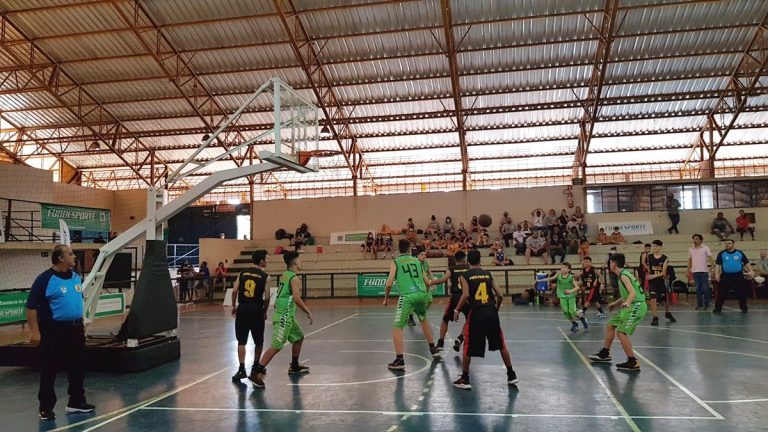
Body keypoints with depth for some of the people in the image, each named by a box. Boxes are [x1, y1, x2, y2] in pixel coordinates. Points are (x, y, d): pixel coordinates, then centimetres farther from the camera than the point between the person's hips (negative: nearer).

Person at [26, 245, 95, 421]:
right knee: (49, 370, 3)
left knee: (77, 367, 13)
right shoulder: (45, 279, -13)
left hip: (75, 328, 7)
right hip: (53, 330, -7)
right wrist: (34, 331, -16)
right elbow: (31, 306, -13)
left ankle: (76, 402, 26)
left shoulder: (76, 277, 8)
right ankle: (46, 407, 16)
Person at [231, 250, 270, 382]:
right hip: (256, 310, -2)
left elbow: (234, 291, 0)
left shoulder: (243, 273, 5)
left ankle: (242, 369, -3)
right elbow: (267, 297, -7)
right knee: (259, 341, 15)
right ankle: (256, 366, 27)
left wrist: (234, 306, 13)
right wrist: (265, 311, 8)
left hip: (242, 308, 2)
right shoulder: (265, 276, -4)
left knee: (241, 341, 6)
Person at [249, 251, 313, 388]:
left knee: (299, 337, 22)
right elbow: (297, 298, -22)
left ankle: (294, 366, 33)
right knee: (277, 346, -13)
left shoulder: (284, 275, 13)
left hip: (286, 315, 10)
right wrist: (308, 312, -14)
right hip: (284, 316, -10)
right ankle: (256, 372, -15)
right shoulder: (295, 278, -14)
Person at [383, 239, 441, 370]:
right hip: (422, 294, 5)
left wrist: (386, 298, 13)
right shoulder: (416, 261, 17)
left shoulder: (396, 262, 7)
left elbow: (389, 283, -3)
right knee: (424, 320, 31)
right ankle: (433, 349, 40)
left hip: (407, 296, -5)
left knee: (397, 327, 2)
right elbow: (427, 282, 20)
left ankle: (399, 360, -8)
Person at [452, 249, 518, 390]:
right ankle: (511, 375, 23)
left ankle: (464, 379, 13)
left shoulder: (465, 276, 2)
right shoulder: (488, 274, 11)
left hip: (476, 312, -3)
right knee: (501, 345, 18)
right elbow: (500, 295, 7)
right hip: (491, 311, 3)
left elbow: (465, 295, -13)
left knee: (468, 347, 10)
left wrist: (457, 310, -1)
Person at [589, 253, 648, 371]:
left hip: (637, 306, -11)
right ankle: (605, 354, 29)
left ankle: (633, 362, -10)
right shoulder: (623, 274, 14)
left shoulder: (623, 275, -15)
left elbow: (633, 292, -29)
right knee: (610, 325, 17)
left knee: (621, 332, -16)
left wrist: (627, 303, -46)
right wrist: (615, 304, 34)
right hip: (630, 305, 11)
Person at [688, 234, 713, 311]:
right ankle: (699, 304, 12)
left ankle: (706, 304, 7)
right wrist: (688, 270, 14)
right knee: (698, 289, 6)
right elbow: (689, 260, 18)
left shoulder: (705, 248, 0)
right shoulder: (691, 250, 12)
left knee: (705, 288, -1)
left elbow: (710, 258, -4)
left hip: (704, 271, -4)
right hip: (695, 271, 4)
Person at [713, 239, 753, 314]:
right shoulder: (721, 254, 2)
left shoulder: (740, 253, 5)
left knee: (741, 293, 4)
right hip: (725, 276, -1)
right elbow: (717, 264, -1)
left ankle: (744, 308, 19)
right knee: (722, 293, -2)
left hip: (738, 276, 1)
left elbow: (746, 263, 8)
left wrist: (751, 271, -5)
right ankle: (718, 308, 5)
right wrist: (716, 274, -12)